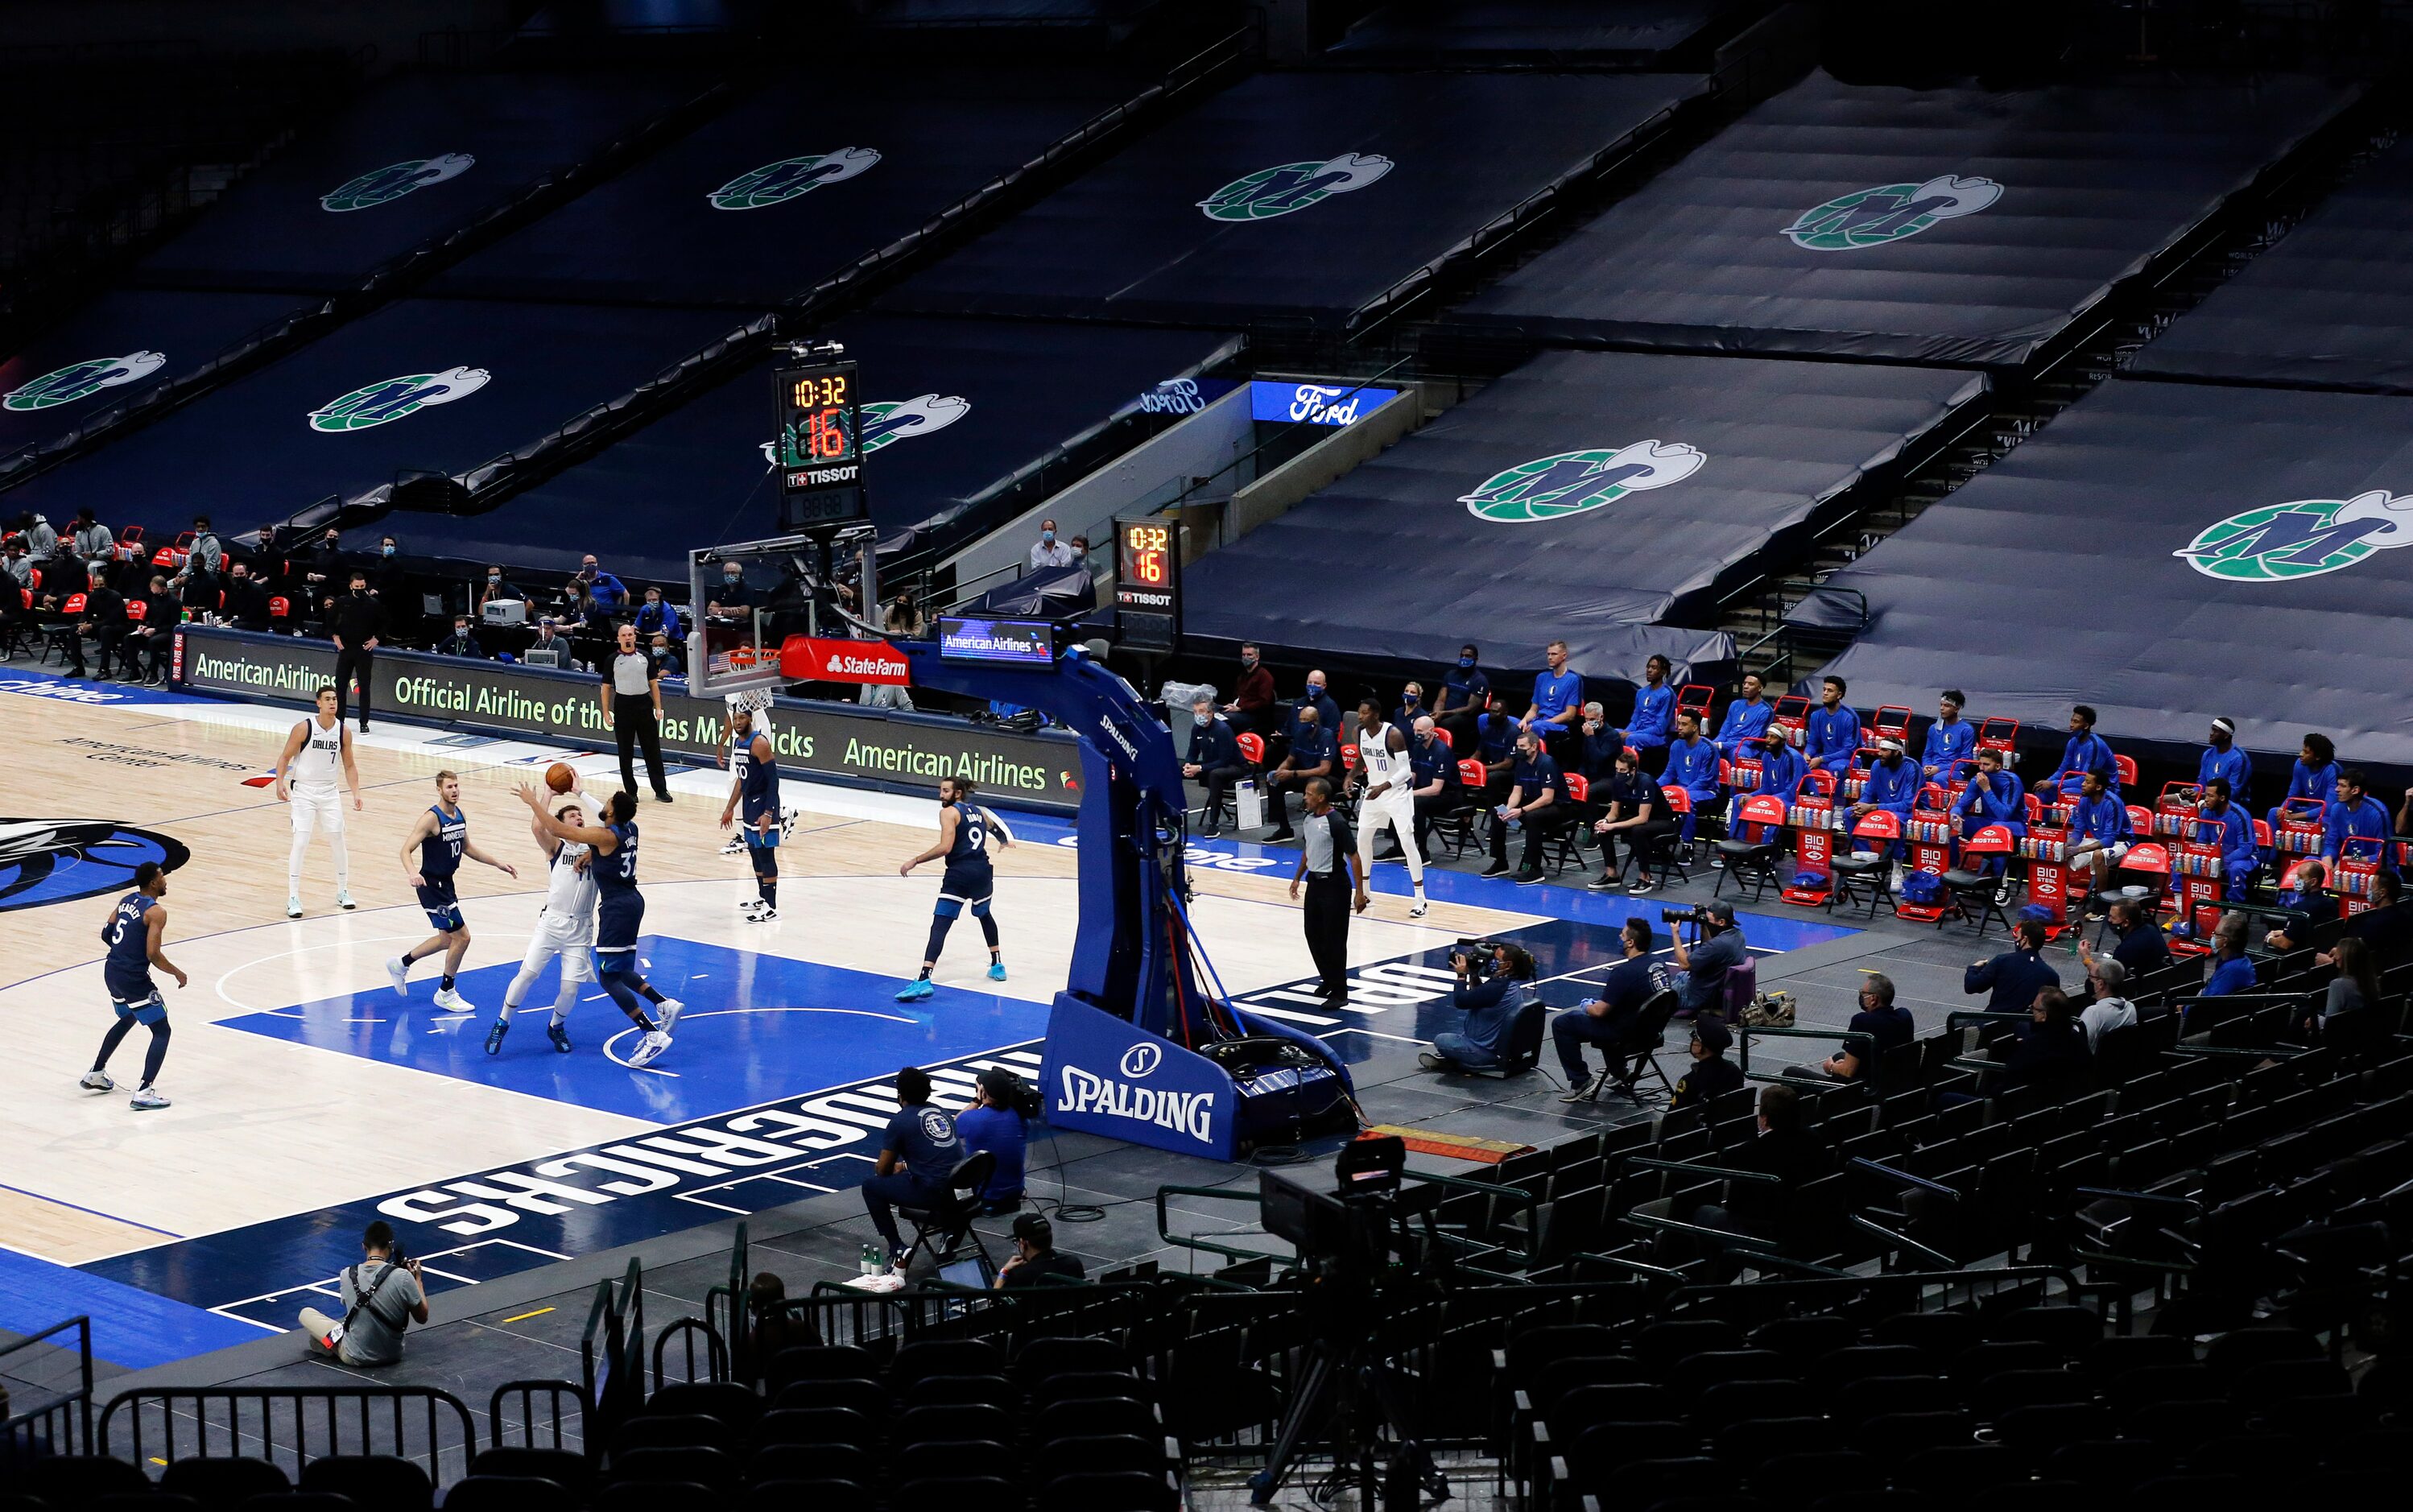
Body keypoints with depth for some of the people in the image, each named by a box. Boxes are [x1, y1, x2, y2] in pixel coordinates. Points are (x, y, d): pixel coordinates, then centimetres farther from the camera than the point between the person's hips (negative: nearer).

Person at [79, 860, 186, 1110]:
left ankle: (95, 1075, 41)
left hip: (111, 972, 9)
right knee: (161, 1032, -1)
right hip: (134, 979, -9)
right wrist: (178, 973, -7)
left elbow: (106, 934, 14)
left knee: (127, 1019, 33)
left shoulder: (127, 900, 8)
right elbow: (153, 955, -21)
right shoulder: (156, 911, -17)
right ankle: (144, 1093, -13)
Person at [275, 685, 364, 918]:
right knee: (300, 843, -10)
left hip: (329, 792, 4)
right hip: (303, 791, -4)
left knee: (337, 840, 7)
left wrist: (356, 793, -3)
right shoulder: (304, 728, -15)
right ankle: (293, 898, -4)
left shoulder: (344, 731, -3)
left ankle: (343, 891, 24)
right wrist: (280, 783, -21)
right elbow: (285, 757, -8)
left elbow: (349, 765, 6)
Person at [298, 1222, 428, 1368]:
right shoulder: (403, 1277, -19)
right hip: (393, 1354, 0)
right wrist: (417, 1279, 6)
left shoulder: (347, 1275, -12)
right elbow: (422, 1317, -7)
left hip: (356, 1357, 0)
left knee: (306, 1313, 18)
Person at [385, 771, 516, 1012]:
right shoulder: (431, 818, -20)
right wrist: (412, 873, -42)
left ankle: (401, 964, 39)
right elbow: (406, 850, -23)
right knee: (461, 936, -8)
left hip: (446, 883, 9)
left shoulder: (460, 816, 5)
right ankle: (445, 994, 7)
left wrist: (498, 864, 19)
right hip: (432, 885, -9)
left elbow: (466, 848, 21)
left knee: (448, 938, 20)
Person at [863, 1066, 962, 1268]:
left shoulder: (900, 1120, -3)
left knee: (871, 1186, 11)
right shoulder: (942, 1113, 15)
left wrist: (896, 1168, 28)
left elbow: (882, 1169, 5)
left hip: (931, 1192, -7)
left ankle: (896, 1249, 7)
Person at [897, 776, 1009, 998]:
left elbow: (945, 847, -15)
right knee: (983, 914, 35)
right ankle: (997, 965, 41)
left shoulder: (949, 812, -2)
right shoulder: (979, 811, 19)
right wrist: (1005, 841, 64)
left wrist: (915, 862, -9)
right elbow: (995, 828, 41)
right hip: (983, 870, 7)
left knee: (939, 925, -13)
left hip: (960, 873, -7)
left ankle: (924, 980, -27)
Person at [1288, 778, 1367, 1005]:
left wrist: (1359, 892, -20)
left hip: (1335, 884, -8)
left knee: (1334, 939, -4)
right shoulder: (1308, 819, 4)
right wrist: (1297, 878, 20)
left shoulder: (1336, 823, -19)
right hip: (1315, 882, 8)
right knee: (1313, 934, 13)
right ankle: (1328, 980, 30)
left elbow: (1354, 857, -17)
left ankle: (1339, 991, 3)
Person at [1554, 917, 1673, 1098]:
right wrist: (1597, 1004, 17)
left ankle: (1581, 1082, 2)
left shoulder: (1624, 973, -27)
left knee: (1561, 1024, -1)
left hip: (1626, 1033, -9)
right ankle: (1618, 1071, 42)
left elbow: (1600, 1011, -22)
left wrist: (1586, 1007, 2)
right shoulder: (1660, 965, -2)